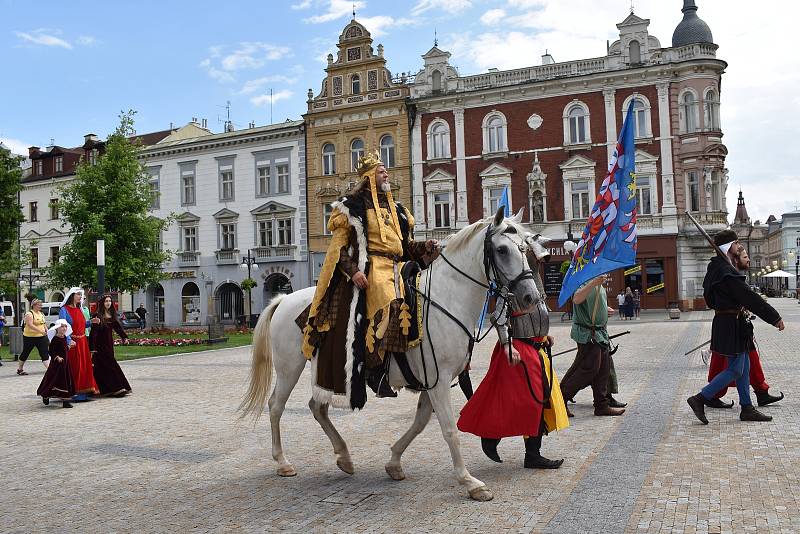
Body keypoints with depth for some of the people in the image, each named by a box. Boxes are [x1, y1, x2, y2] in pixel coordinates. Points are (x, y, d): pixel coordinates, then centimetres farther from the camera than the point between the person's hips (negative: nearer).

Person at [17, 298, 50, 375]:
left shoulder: (41, 313, 12)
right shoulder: (29, 314, -12)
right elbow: (30, 325, -24)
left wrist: (47, 331, 7)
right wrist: (40, 331, -31)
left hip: (41, 337, 6)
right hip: (30, 337, -6)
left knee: (44, 353, -5)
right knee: (25, 353, 10)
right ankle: (20, 369, 28)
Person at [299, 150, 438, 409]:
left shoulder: (397, 210, 25)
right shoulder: (353, 207, 5)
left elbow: (406, 247, 25)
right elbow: (339, 246, -1)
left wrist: (425, 247, 5)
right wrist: (352, 270, -16)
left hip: (396, 270, 7)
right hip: (367, 271, -7)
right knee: (389, 308, -31)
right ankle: (375, 369, -23)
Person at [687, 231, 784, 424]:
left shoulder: (718, 268, 11)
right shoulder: (729, 274, -21)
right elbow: (750, 298, -22)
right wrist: (775, 318, -15)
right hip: (732, 326, -10)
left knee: (744, 367, 15)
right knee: (735, 370, -3)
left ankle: (747, 408, 22)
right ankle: (700, 399, 0)